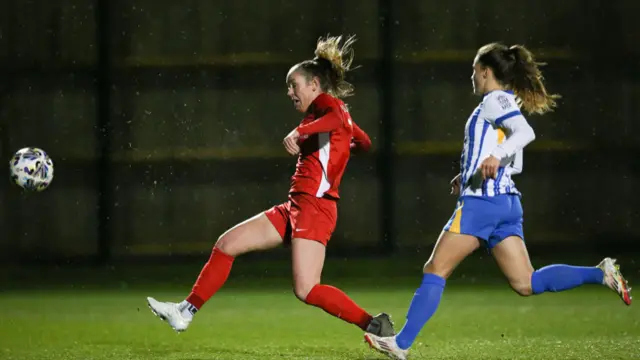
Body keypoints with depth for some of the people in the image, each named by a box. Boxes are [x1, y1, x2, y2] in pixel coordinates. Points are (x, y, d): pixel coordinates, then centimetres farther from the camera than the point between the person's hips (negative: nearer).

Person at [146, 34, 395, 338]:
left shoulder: (327, 102, -4)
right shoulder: (328, 111, 21)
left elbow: (338, 119, -29)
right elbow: (364, 143, 30)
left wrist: (300, 131, -37)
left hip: (314, 207, -10)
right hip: (295, 207, 10)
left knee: (306, 290, -19)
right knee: (226, 244, 7)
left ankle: (374, 325, -10)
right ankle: (186, 311, 10)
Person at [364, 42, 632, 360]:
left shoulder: (495, 100, -6)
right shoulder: (506, 104, 21)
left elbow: (526, 132, -24)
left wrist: (496, 156, -38)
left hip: (481, 202, -9)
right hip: (507, 203, 9)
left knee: (435, 271, -3)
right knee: (526, 284, 1)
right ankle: (600, 274, -11)